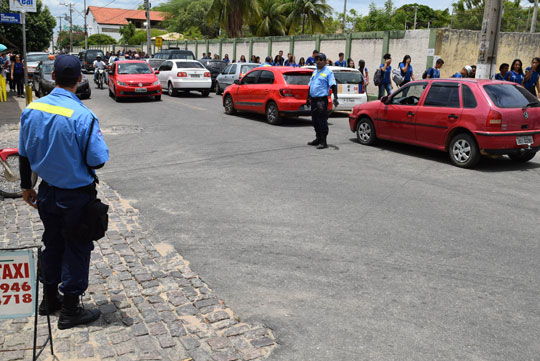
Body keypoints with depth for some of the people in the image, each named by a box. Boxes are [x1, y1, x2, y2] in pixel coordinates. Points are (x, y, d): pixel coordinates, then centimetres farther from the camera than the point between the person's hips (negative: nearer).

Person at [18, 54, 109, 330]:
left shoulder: (31, 110, -4)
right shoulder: (83, 116, -23)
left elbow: (24, 154, 5)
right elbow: (97, 161, -20)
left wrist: (26, 186, 17)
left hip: (47, 191, 6)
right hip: (76, 195, -6)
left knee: (52, 244, 22)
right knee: (76, 249, 9)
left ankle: (49, 300, 39)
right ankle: (70, 311, 21)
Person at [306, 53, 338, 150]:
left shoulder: (328, 72, -4)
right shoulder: (315, 72, 18)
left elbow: (333, 85, -11)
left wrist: (335, 98, -22)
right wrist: (308, 98, 22)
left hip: (322, 100, -8)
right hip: (313, 100, 8)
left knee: (322, 121, -8)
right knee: (315, 120, 14)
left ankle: (323, 142, -4)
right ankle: (318, 139, 27)